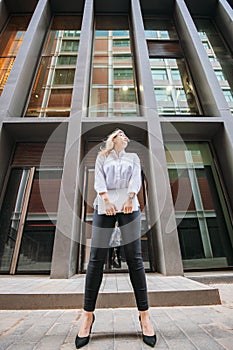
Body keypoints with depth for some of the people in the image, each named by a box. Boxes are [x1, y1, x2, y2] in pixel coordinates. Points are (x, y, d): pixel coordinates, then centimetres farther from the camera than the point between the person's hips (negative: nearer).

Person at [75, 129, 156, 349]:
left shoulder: (133, 157, 25)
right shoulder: (102, 157, 21)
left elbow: (136, 178, 7)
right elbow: (98, 179, 4)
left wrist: (130, 198, -12)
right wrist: (106, 200, -14)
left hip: (129, 206, 1)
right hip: (104, 206, 0)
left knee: (134, 258, -1)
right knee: (96, 259, -2)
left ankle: (144, 314, 9)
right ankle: (88, 314, 11)